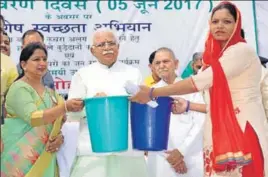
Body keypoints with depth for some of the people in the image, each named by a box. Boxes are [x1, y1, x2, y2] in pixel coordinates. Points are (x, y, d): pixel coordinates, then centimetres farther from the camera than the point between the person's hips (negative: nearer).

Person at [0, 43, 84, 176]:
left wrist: (60, 136, -8)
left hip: (44, 157, 7)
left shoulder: (49, 92, 12)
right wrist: (65, 107, -36)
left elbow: (56, 121, 14)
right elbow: (32, 118, -25)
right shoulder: (19, 88, -11)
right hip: (21, 158, -6)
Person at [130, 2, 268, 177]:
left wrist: (152, 93, -15)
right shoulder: (217, 56, 15)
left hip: (243, 128, -7)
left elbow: (201, 81, -18)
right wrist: (188, 105, 11)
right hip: (221, 129, 7)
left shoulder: (242, 50, -10)